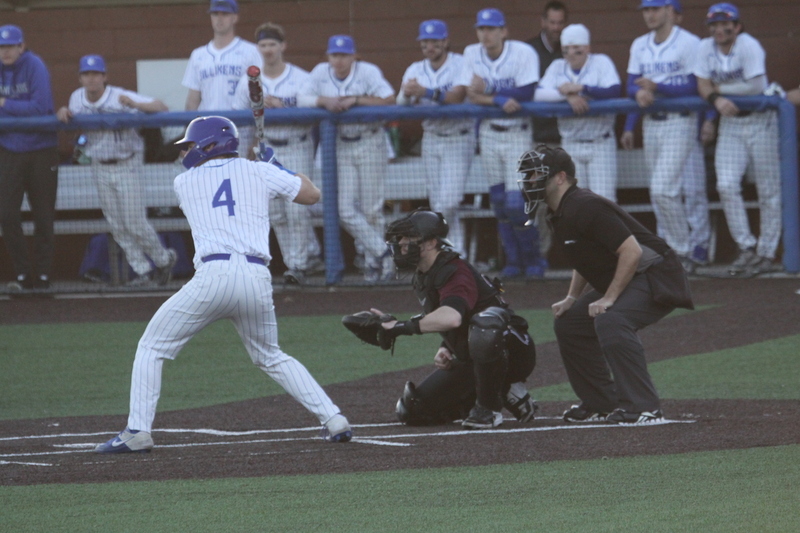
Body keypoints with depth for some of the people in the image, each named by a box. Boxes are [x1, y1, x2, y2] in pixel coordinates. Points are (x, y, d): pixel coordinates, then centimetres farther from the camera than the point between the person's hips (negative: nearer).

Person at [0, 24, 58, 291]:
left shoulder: (35, 67, -12)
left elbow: (40, 108, -20)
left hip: (40, 150, -4)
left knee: (43, 216, 3)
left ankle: (42, 273, 12)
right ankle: (23, 274, 4)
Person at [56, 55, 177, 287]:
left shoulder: (120, 98, -19)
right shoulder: (78, 98, -4)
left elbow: (161, 107, -23)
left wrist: (135, 105, -40)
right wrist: (63, 112, -9)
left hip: (127, 165, -5)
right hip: (100, 168, 5)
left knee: (134, 223, -4)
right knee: (117, 226, 6)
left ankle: (164, 259, 20)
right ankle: (143, 270, 17)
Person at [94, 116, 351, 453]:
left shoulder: (184, 183, 15)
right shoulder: (259, 172, 15)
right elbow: (312, 194, 21)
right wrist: (279, 167, 36)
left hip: (213, 275, -3)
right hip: (257, 278, 3)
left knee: (152, 348, 10)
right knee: (270, 358, 24)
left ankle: (137, 431, -3)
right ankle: (333, 420, 13)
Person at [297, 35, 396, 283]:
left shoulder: (368, 72, -8)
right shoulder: (320, 73, 3)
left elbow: (388, 99, -18)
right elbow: (302, 99, -1)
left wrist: (355, 100, -21)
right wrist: (325, 100, -18)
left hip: (370, 143, -4)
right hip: (340, 146, 4)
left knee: (371, 208, 0)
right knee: (346, 210, -7)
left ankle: (374, 261, 12)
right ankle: (382, 253, 1)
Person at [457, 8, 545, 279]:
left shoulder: (523, 53, -14)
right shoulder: (472, 54, -1)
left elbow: (526, 94, -21)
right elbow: (471, 94, -9)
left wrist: (487, 92, -17)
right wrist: (500, 100, -24)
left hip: (517, 134, -4)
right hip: (488, 133, 4)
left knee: (517, 203, -10)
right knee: (499, 202, 6)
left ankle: (533, 259, 7)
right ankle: (513, 261, 17)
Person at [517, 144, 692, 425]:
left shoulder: (585, 207, -23)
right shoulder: (560, 214, 9)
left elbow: (631, 251, -27)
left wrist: (609, 298, -25)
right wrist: (572, 298, 12)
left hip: (655, 276, -11)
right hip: (617, 283, 11)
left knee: (610, 320, -33)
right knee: (569, 323, 14)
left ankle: (644, 408, -31)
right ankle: (602, 404, 21)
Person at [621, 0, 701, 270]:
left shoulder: (688, 43, -8)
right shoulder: (639, 46, 13)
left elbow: (693, 87, -14)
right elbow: (632, 85, 12)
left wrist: (657, 87, -24)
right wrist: (639, 93, -8)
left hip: (679, 123, -7)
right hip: (651, 123, 7)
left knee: (662, 190, -15)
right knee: (659, 193, 8)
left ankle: (682, 253, -6)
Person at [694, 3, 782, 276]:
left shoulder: (749, 46, -17)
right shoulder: (706, 48, 1)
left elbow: (755, 87, -23)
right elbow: (703, 85, -1)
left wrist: (721, 89, -13)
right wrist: (716, 99, -23)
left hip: (759, 121, -5)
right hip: (729, 123, 5)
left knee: (768, 190, 0)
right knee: (726, 185, -8)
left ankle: (767, 253, 7)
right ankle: (747, 248, 1)